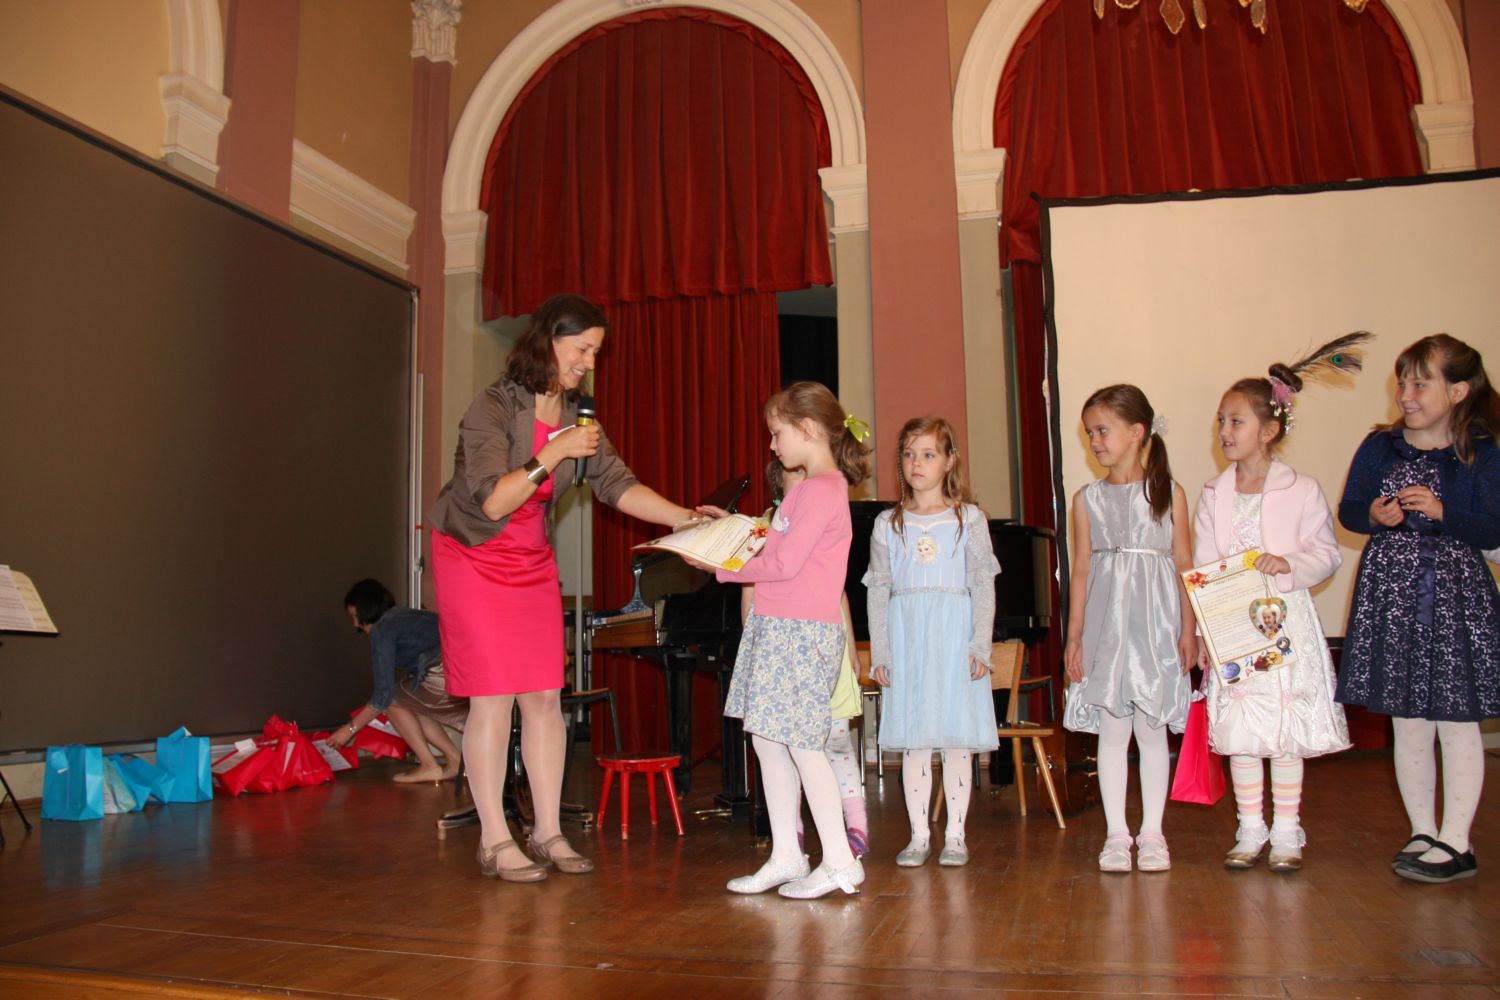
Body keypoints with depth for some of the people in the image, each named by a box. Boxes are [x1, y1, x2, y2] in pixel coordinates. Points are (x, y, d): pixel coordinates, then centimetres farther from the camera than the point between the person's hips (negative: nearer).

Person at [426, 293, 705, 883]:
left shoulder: (576, 418, 2)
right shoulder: (493, 409, -18)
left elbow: (618, 485, -6)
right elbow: (492, 502, -25)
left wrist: (686, 518, -18)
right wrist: (555, 454, -28)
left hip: (533, 562, 6)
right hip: (474, 559, -6)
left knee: (544, 696, 3)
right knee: (493, 697, -6)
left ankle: (547, 833, 13)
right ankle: (494, 841, 5)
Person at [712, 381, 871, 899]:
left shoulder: (822, 488, -14)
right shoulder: (808, 486, 18)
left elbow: (785, 563, -19)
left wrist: (724, 567, -11)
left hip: (803, 631, -10)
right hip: (776, 627, 10)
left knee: (801, 742, -5)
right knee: (767, 739, 11)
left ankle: (840, 861, 6)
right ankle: (785, 856, 19)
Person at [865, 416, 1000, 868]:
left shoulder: (968, 519, 4)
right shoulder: (888, 525, 9)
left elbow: (983, 586, 1)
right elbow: (878, 591, 8)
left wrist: (981, 645, -7)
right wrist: (879, 653, 2)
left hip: (955, 639, -2)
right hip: (905, 640, 2)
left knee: (957, 738, 2)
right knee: (912, 740, 4)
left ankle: (955, 835, 13)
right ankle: (919, 835, 13)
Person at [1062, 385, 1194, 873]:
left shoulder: (1168, 492, 2)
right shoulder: (1087, 499, 5)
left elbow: (1183, 564, 3)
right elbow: (1081, 569, 5)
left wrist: (1188, 630, -2)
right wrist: (1074, 636, 2)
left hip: (1155, 625, -1)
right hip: (1106, 625, 1)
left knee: (1152, 729, 5)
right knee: (1112, 729, 4)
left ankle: (1152, 832, 17)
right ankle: (1116, 833, 14)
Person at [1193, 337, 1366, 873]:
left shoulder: (1302, 490, -2)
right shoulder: (1213, 495, 5)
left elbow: (1327, 554, -1)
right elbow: (1202, 568, 4)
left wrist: (1289, 563, -21)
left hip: (1287, 622, -2)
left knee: (1287, 731, 5)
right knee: (1237, 730, 6)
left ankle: (1286, 832, 18)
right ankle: (1250, 829, 19)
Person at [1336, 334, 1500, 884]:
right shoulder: (1379, 446, 5)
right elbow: (1347, 510, 11)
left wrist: (1441, 512, -19)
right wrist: (1374, 515, -9)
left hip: (1455, 592, -3)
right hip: (1391, 590, 3)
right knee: (1408, 724, 10)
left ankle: (1456, 843, 12)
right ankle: (1423, 833, 22)